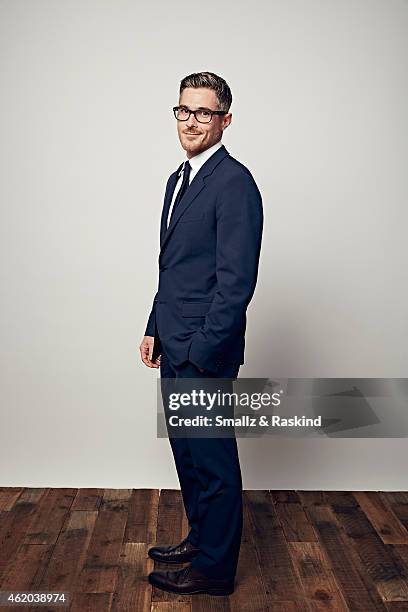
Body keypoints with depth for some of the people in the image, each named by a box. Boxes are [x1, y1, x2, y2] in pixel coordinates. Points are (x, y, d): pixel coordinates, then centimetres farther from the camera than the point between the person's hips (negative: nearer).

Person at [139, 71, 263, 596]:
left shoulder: (234, 183, -15)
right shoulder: (179, 179, 15)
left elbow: (236, 281, -20)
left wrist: (202, 352, -20)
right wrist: (155, 330, 16)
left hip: (205, 351, -9)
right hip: (175, 346, 9)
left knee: (212, 459, 5)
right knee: (187, 451, 21)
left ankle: (214, 568, 22)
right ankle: (200, 538, 40)